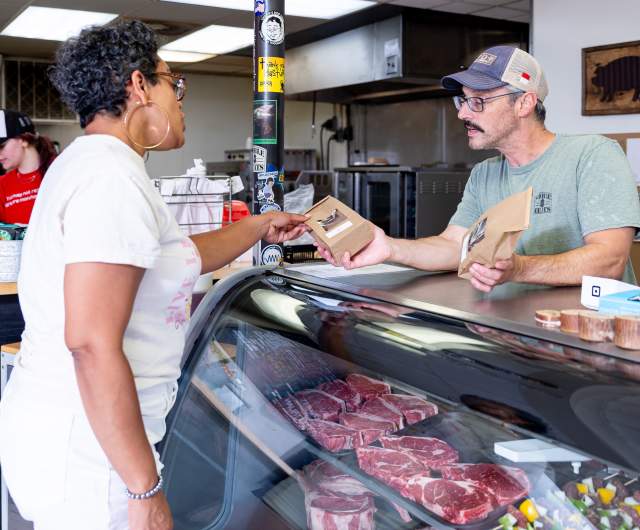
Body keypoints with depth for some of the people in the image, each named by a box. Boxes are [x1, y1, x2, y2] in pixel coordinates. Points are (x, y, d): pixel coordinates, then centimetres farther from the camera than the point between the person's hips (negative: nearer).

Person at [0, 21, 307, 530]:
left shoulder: (89, 163, 13)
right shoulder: (113, 178, -20)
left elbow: (178, 258, 26)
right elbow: (93, 345, -26)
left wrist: (258, 227, 34)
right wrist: (146, 489, -22)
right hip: (86, 448, -10)